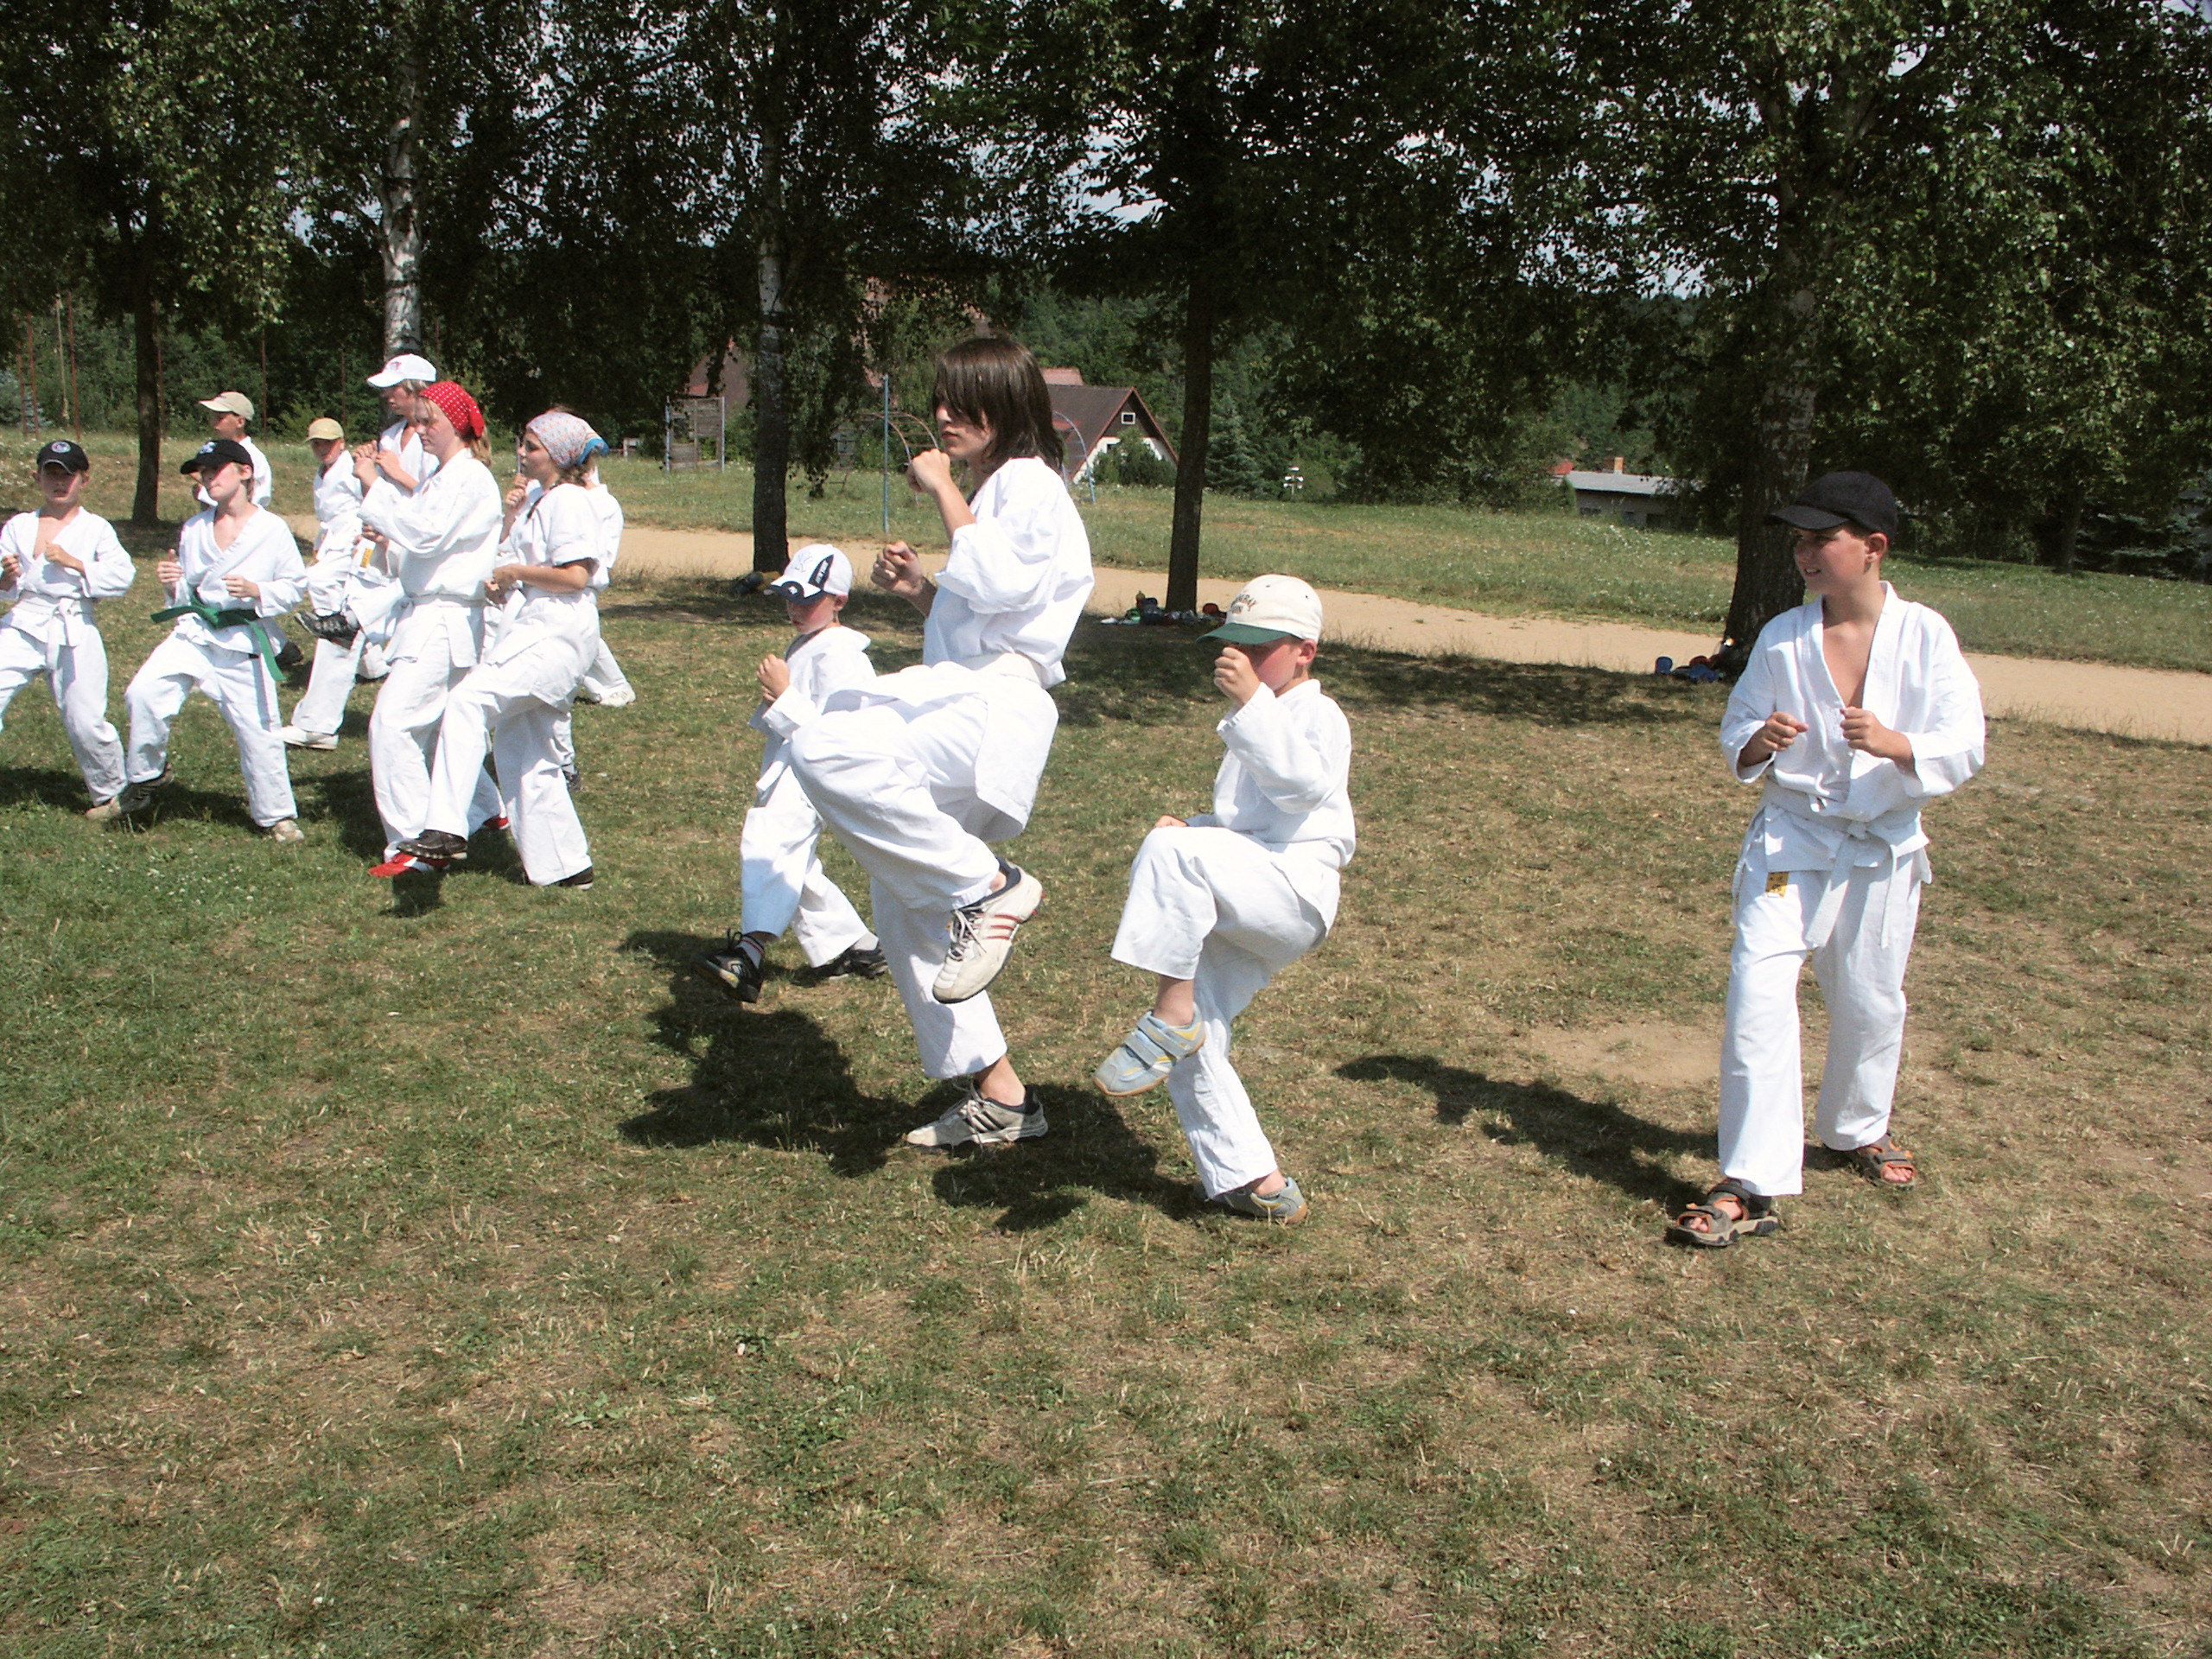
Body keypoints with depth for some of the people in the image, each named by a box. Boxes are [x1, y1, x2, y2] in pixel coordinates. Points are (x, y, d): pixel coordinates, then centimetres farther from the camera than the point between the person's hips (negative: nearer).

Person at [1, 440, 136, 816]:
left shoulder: (96, 528, 4)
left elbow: (123, 577, -7)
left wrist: (73, 562, -14)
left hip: (74, 633, -2)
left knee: (86, 722, 1)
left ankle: (110, 794, 23)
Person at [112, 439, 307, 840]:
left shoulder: (272, 529, -5)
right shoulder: (193, 529, 7)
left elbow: (295, 585, 0)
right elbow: (187, 596, 14)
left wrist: (257, 592, -16)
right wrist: (173, 585, -8)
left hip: (244, 642, -3)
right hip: (193, 633, 3)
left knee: (258, 731, 0)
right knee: (144, 692, -18)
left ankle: (277, 815, 20)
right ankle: (147, 777, 4)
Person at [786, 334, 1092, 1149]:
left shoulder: (1030, 483, -2)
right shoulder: (990, 491, 28)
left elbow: (997, 585, -20)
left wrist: (944, 493, -10)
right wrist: (919, 589, 12)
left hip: (994, 709, -10)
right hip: (956, 710, 10)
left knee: (823, 751, -33)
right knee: (905, 910, 10)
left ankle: (989, 887, -23)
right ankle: (998, 1094, 17)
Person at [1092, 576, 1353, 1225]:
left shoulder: (1317, 715, 1)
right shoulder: (1257, 726, 29)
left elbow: (1302, 785, -22)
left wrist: (1252, 701, -26)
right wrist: (1193, 826, 17)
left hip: (1292, 886, -9)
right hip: (1240, 916, 9)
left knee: (1172, 850, -33)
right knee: (1193, 1042, 0)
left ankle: (1170, 1012, -29)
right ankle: (1255, 1181, 8)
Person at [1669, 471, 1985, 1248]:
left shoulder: (1925, 637, -7)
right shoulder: (1782, 638, -4)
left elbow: (1965, 748, -8)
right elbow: (1735, 734, 3)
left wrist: (1893, 743, -27)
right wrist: (1759, 743, -20)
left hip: (1884, 851, 1)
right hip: (1792, 840, -1)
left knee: (1870, 1001, 15)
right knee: (1758, 994, -14)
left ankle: (1858, 1128, 44)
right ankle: (1751, 1185, -11)